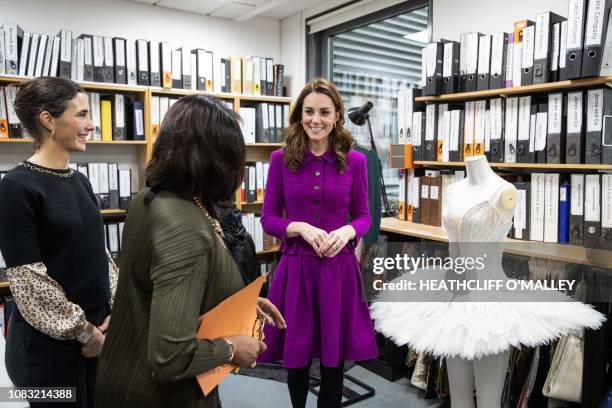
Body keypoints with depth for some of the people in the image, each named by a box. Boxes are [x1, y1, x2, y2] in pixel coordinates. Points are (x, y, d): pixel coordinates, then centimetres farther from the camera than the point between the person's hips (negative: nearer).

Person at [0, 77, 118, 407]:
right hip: (48, 343, -6)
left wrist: (114, 310, -1)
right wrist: (82, 330, -11)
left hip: (97, 330, 7)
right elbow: (28, 279, -17)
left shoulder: (79, 181, 7)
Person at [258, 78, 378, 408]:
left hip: (339, 268, 0)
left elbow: (363, 216, 6)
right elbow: (268, 218, 0)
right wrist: (301, 228, -18)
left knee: (334, 359, 11)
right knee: (296, 355, 16)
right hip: (295, 266, 0)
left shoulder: (354, 161, 0)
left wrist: (347, 231, -15)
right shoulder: (281, 159, -1)